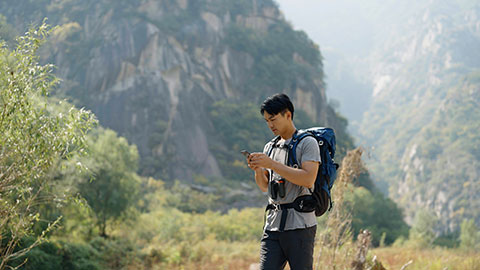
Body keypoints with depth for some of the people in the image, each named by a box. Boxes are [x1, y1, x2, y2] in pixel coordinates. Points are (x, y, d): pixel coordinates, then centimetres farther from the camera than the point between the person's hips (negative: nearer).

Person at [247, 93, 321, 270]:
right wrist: (258, 170, -1)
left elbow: (308, 179, -16)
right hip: (273, 224, 6)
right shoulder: (270, 147, 18)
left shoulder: (307, 143, -1)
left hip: (300, 224, -6)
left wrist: (272, 164, -17)